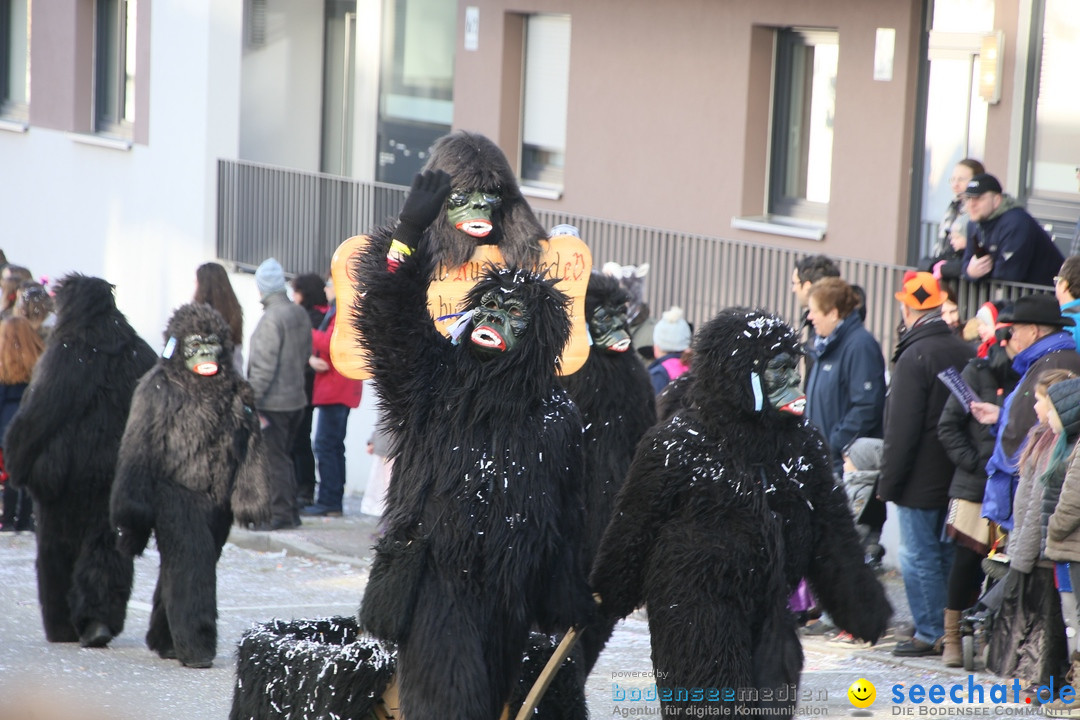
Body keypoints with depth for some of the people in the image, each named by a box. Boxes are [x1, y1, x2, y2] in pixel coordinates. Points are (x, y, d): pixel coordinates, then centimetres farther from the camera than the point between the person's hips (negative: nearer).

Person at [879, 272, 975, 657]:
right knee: (944, 554, 15)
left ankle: (929, 634, 1)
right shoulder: (966, 353, 5)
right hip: (955, 478, 8)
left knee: (918, 556, -1)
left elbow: (902, 429, -18)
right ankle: (950, 631, 20)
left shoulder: (915, 357, -17)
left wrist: (888, 482, -11)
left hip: (920, 481, -8)